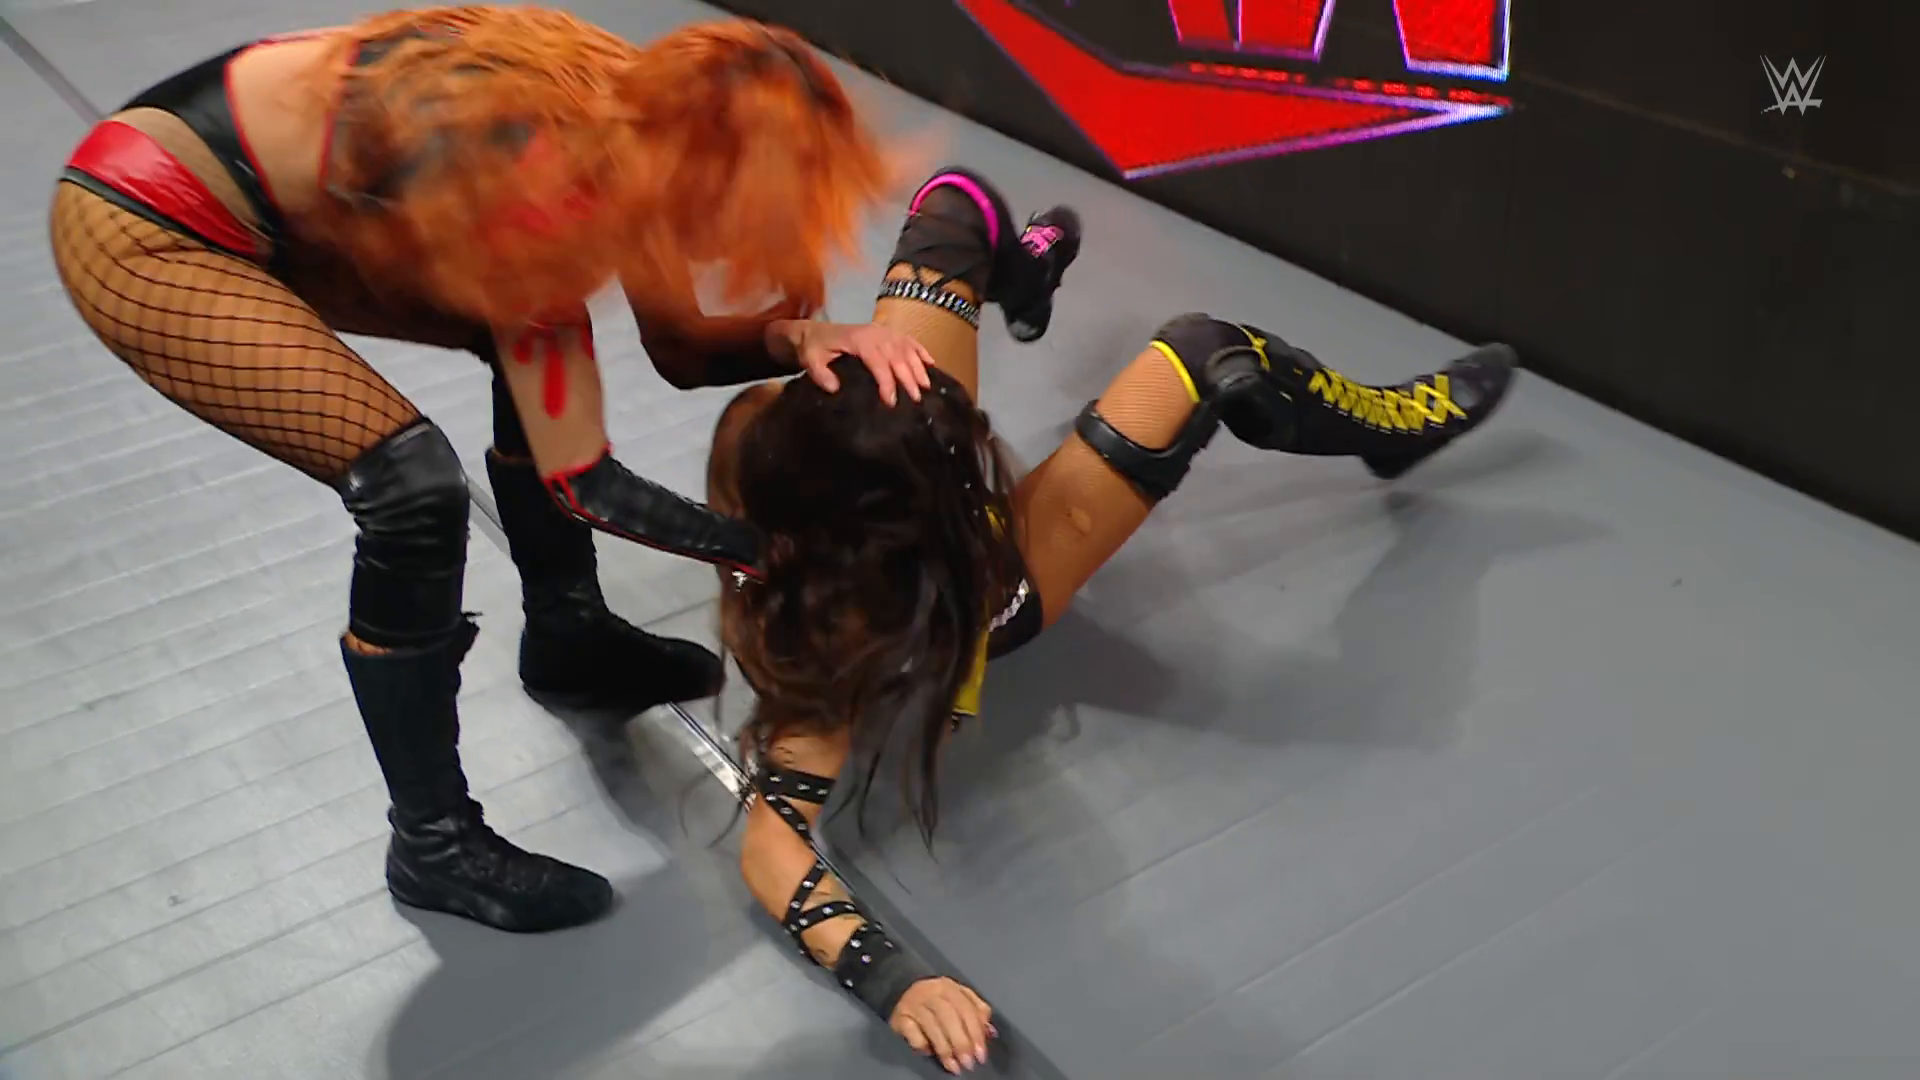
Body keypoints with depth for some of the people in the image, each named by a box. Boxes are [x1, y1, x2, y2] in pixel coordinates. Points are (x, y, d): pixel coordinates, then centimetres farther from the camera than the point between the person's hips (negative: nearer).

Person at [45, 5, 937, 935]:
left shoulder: (638, 110, -9)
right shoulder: (543, 190, -32)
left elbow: (679, 350, 4)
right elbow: (577, 481, -22)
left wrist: (798, 338, -15)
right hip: (146, 231, -8)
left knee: (540, 351, 8)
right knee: (416, 488, -17)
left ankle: (565, 634, 28)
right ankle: (434, 848, 2)